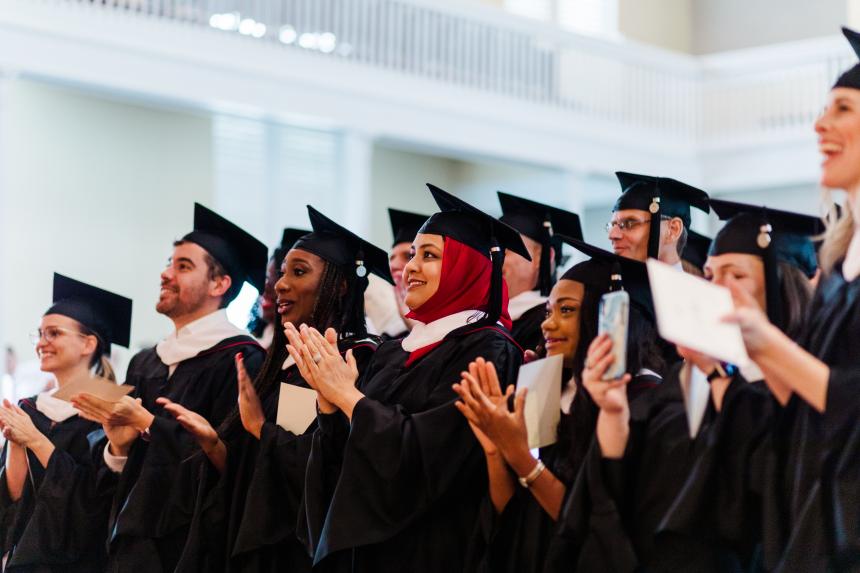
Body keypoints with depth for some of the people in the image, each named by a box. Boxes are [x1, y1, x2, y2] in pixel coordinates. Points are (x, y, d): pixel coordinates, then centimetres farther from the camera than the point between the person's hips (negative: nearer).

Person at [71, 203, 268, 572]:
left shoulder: (240, 360, -10)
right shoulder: (144, 364, 13)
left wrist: (145, 423, -16)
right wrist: (118, 445, -6)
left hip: (186, 543, -7)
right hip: (128, 542, 7)